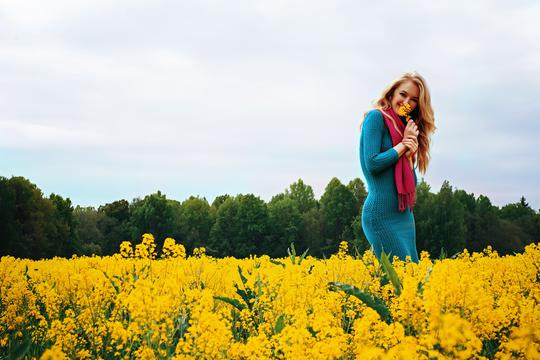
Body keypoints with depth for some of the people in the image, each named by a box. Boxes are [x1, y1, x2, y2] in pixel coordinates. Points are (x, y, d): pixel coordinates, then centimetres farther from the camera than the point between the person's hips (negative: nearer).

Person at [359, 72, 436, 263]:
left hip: (405, 215, 8)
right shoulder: (376, 117, -5)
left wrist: (411, 153, -7)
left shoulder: (407, 128, 16)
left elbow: (412, 182, 11)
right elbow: (372, 163, -16)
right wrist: (403, 144, -7)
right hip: (381, 216, -8)